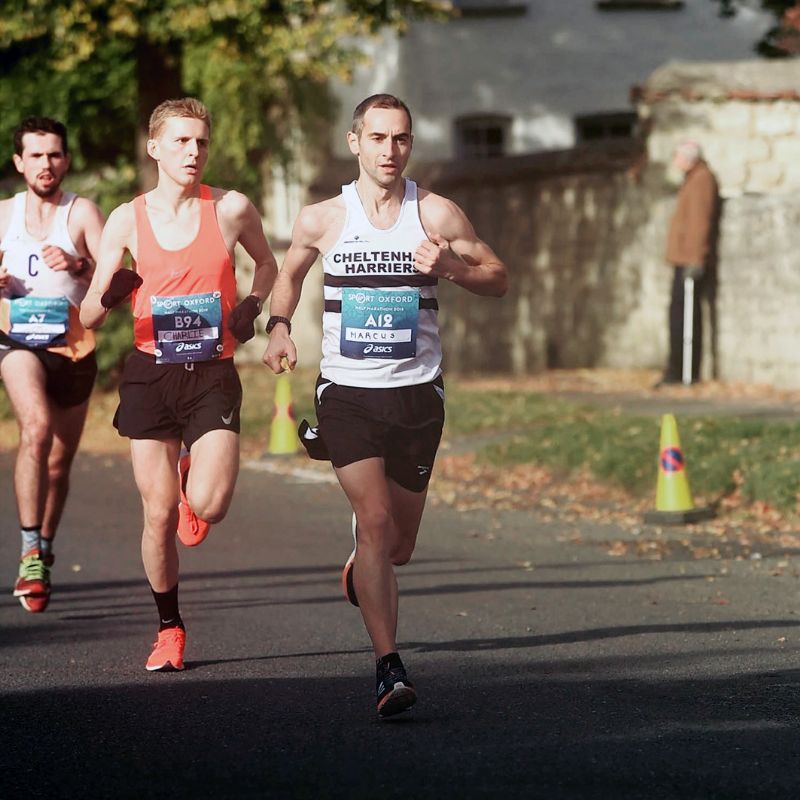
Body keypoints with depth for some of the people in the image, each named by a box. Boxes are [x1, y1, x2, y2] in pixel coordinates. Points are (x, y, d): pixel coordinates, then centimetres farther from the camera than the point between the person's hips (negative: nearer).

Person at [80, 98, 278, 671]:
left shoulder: (231, 210, -2)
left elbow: (267, 263, 20)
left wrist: (252, 306, -1)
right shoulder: (128, 220, -1)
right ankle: (170, 628, 20)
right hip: (151, 373, 1)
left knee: (208, 507, -17)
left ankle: (195, 479, 22)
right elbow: (89, 317, 1)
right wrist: (108, 296, -22)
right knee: (159, 513, -1)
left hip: (213, 374, -1)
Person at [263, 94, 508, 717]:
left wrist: (451, 265, -14)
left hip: (416, 393, 1)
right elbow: (289, 274, 20)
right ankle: (389, 667, -20)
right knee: (375, 517, -20)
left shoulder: (436, 215, -1)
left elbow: (499, 279, 5)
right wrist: (279, 327, 2)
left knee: (398, 546, 10)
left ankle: (361, 567, 49)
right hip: (347, 391, -1)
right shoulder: (323, 220, 1)